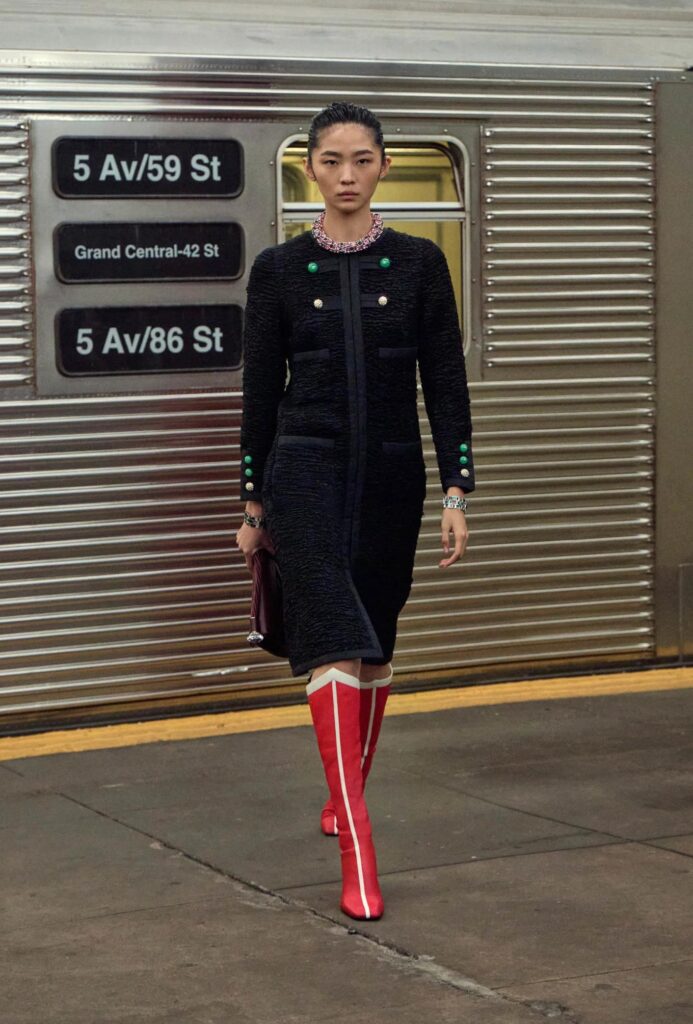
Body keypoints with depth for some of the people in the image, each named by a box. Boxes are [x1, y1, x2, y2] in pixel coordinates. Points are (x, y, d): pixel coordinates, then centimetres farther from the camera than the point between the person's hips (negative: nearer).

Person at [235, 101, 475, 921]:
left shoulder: (419, 263, 3)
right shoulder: (279, 269, 1)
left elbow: (445, 384, 1)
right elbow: (260, 390, 5)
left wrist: (457, 492, -5)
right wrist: (254, 502, 6)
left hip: (391, 474, 2)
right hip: (306, 469, -2)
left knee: (375, 645, 13)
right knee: (334, 638, -15)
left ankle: (343, 799, 35)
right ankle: (358, 850, -20)